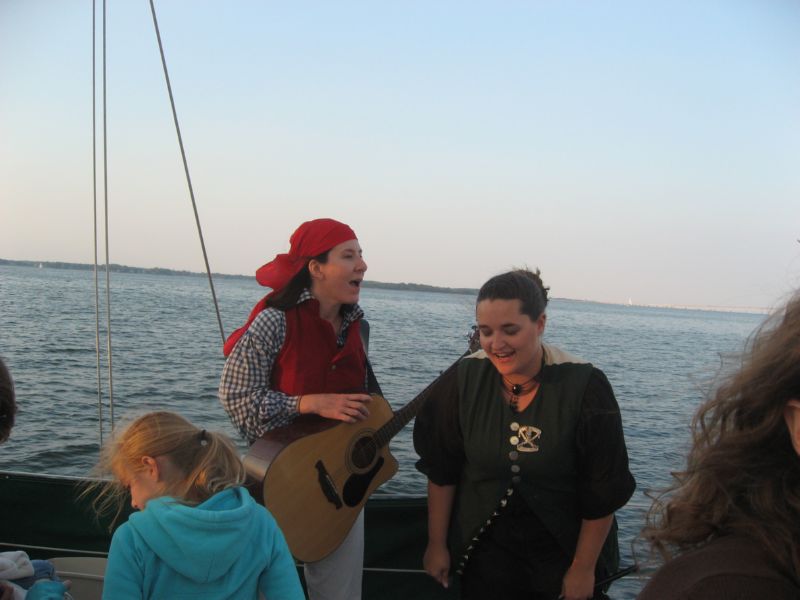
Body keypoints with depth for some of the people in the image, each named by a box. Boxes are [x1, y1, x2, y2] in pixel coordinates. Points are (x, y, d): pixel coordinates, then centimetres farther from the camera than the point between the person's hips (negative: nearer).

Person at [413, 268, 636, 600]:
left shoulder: (584, 386, -20)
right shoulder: (464, 378, -12)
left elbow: (602, 492, -13)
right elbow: (442, 469, -1)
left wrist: (583, 569, -9)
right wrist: (437, 544, 2)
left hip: (563, 555, -1)